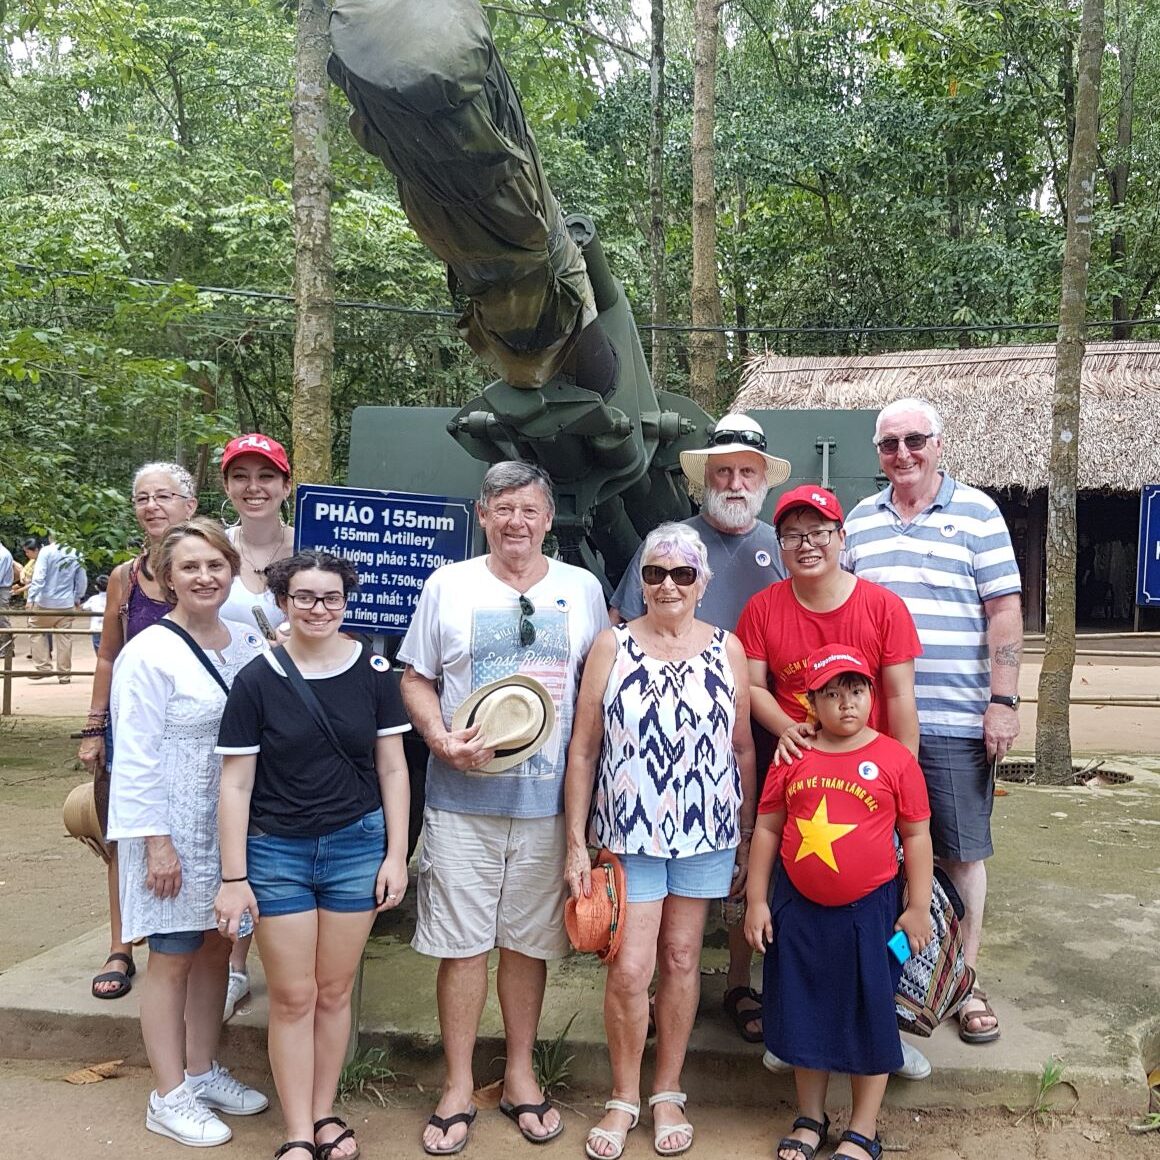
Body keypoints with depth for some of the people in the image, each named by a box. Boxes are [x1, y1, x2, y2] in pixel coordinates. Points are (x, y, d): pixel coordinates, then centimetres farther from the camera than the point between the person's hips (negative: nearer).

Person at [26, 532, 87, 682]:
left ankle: (44, 667, 8)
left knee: (38, 633, 14)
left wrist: (30, 597, -14)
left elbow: (39, 577, -16)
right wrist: (77, 598, 21)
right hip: (67, 604, 3)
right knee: (64, 638, 8)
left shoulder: (46, 551, -9)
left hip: (46, 603, -3)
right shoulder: (76, 555, 4)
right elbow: (82, 581, 9)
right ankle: (64, 673, 12)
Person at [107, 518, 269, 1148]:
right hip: (173, 833, -6)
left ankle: (203, 1071, 33)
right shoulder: (150, 654, -14)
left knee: (215, 948, 16)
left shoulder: (246, 643, 5)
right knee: (173, 958, 5)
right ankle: (169, 1097, 19)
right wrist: (157, 842, -17)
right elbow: (134, 757, -15)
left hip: (231, 826, 6)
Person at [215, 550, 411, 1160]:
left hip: (356, 846, 1)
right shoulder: (256, 680, -7)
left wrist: (396, 855, 0)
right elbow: (236, 783, -4)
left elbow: (392, 767, 3)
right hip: (277, 853, -1)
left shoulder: (373, 671, -3)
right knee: (292, 997, 6)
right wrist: (233, 878, -5)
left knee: (335, 992, 13)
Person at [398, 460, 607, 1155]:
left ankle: (521, 1074, 30)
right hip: (462, 797, -1)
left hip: (548, 799, 1)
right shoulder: (448, 585, 2)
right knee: (461, 942, 5)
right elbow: (416, 678, 6)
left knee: (529, 941, 12)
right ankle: (459, 1085, 22)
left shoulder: (583, 590, 5)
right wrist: (442, 740, -12)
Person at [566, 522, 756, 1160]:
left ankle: (667, 1094, 29)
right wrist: (576, 842, -4)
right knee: (628, 970, -2)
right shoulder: (612, 646, -2)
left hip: (705, 831, 2)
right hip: (629, 833, -1)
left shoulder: (726, 649, 2)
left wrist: (747, 835, 7)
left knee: (681, 958, 11)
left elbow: (743, 749, 7)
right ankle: (623, 1098, 21)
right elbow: (582, 750, -1)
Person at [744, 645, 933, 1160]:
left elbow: (917, 835, -2)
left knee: (869, 1018, 11)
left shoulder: (894, 759, -7)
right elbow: (767, 829, 2)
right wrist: (757, 901, 1)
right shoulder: (793, 760, -3)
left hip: (870, 910, -2)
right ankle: (810, 1118, 36)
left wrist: (917, 908, -3)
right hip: (799, 909, 2)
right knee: (804, 1014, 15)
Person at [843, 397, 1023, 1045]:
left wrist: (1003, 702, -9)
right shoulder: (860, 520, 11)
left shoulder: (977, 513, 1)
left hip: (955, 722, -3)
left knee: (962, 852, 7)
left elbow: (1005, 612, -2)